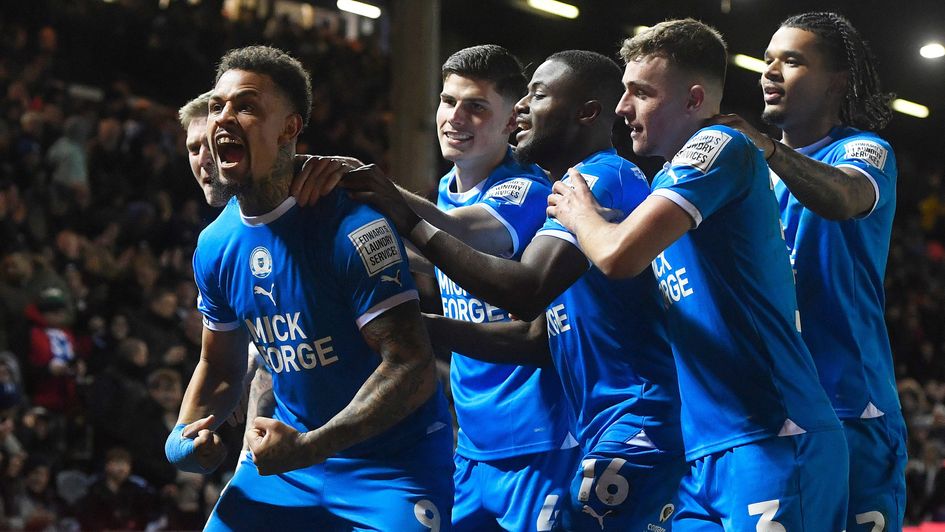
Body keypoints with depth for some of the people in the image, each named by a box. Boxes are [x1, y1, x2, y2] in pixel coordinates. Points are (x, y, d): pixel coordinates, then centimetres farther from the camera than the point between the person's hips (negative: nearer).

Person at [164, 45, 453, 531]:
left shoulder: (348, 226, -20)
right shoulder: (215, 246, 2)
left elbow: (412, 369, -25)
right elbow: (220, 368, 17)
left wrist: (307, 448, -30)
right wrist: (185, 434, -3)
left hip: (392, 467, -6)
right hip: (290, 455, 6)